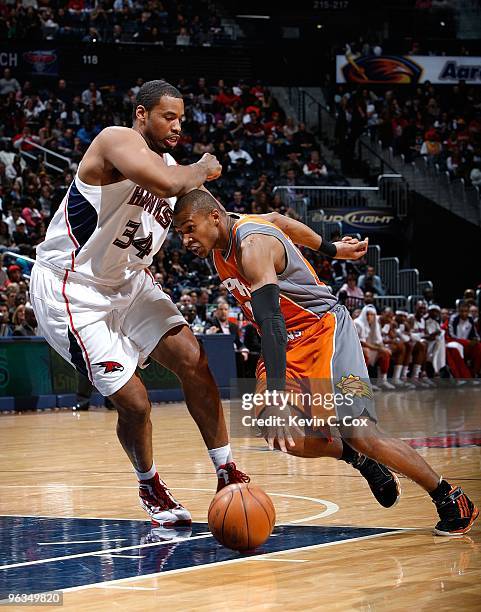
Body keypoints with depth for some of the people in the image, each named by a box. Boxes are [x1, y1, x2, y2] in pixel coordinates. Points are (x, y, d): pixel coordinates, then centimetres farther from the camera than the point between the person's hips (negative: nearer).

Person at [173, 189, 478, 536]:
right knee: (282, 436, -16)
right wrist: (331, 250, 34)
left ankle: (452, 500, -4)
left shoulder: (253, 246, -26)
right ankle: (359, 459, 12)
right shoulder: (224, 242, 2)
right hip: (288, 342, 8)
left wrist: (276, 398, -48)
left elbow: (271, 321, -38)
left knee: (358, 432, -20)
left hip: (323, 329, -8)